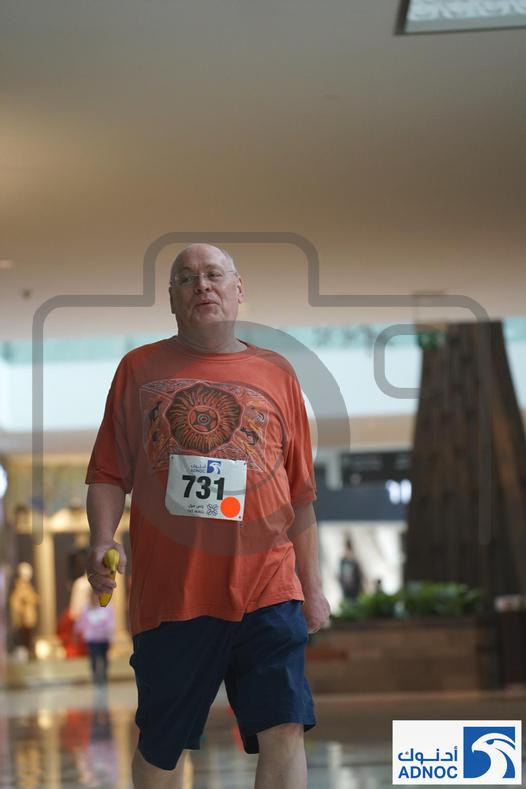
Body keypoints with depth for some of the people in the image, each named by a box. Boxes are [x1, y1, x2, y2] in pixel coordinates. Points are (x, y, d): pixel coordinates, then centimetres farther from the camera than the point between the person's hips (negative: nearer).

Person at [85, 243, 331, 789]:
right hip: (169, 592, 0)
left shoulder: (276, 373, 11)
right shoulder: (140, 369, 9)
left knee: (283, 730, -9)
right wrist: (102, 540, -10)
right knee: (160, 744, 9)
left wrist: (312, 586, 14)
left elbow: (300, 492, 14)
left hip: (267, 587, 0)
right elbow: (109, 473, 8)